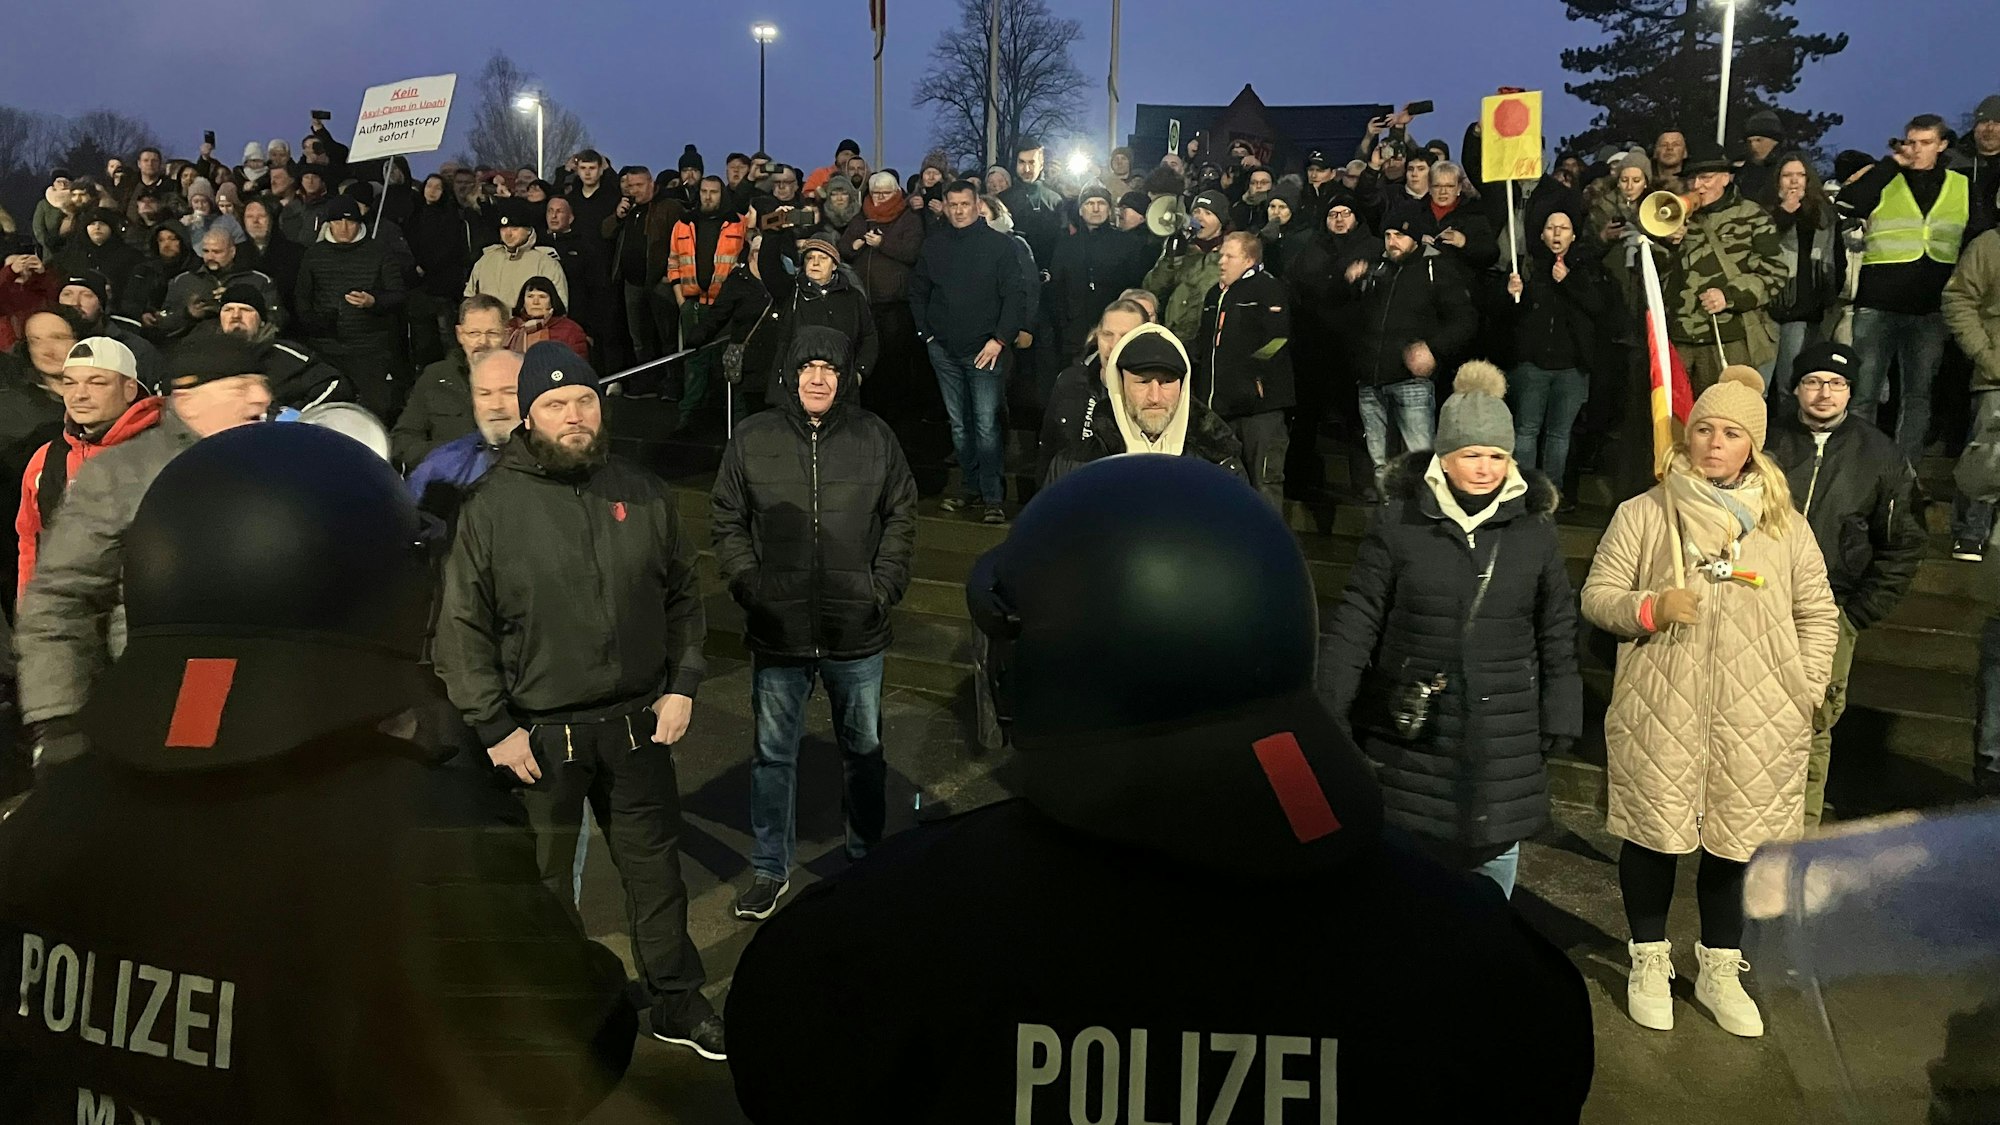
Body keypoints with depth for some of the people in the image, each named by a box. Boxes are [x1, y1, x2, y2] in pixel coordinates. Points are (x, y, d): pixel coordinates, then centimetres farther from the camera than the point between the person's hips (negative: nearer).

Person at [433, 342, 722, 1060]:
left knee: (655, 867, 15)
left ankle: (677, 1004, 32)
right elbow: (461, 629, -6)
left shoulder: (644, 494, 2)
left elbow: (683, 598, 10)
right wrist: (494, 729, -9)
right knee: (544, 884, 13)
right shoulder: (490, 506, -8)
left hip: (636, 724, 3)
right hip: (538, 735, -2)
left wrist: (682, 687, 2)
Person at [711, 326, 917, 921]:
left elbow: (901, 518, 5)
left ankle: (867, 855, 36)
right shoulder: (752, 439, -2)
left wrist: (884, 588, -5)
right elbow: (728, 524, 4)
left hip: (857, 631, 1)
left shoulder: (874, 437, -1)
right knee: (773, 754, 10)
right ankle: (769, 871, 26)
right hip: (778, 633, 0)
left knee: (864, 749, 16)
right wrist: (749, 587, -7)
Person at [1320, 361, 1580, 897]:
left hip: (1503, 738, 1)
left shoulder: (1536, 532, 1)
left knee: (1496, 851, 10)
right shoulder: (1397, 525, -5)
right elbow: (1355, 625, -3)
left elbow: (1558, 636, 8)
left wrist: (1558, 722, 7)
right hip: (1410, 733, -1)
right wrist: (1324, 711, -5)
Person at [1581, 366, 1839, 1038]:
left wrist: (1806, 691, 3)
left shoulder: (1783, 524, 6)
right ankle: (1650, 962, 29)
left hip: (1755, 719, 2)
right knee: (1653, 834, 7)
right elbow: (1596, 596, 0)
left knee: (1735, 840, 11)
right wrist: (1650, 607, -19)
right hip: (1659, 712, -2)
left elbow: (1818, 613, 12)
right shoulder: (1644, 514, -2)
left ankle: (1719, 970, 31)